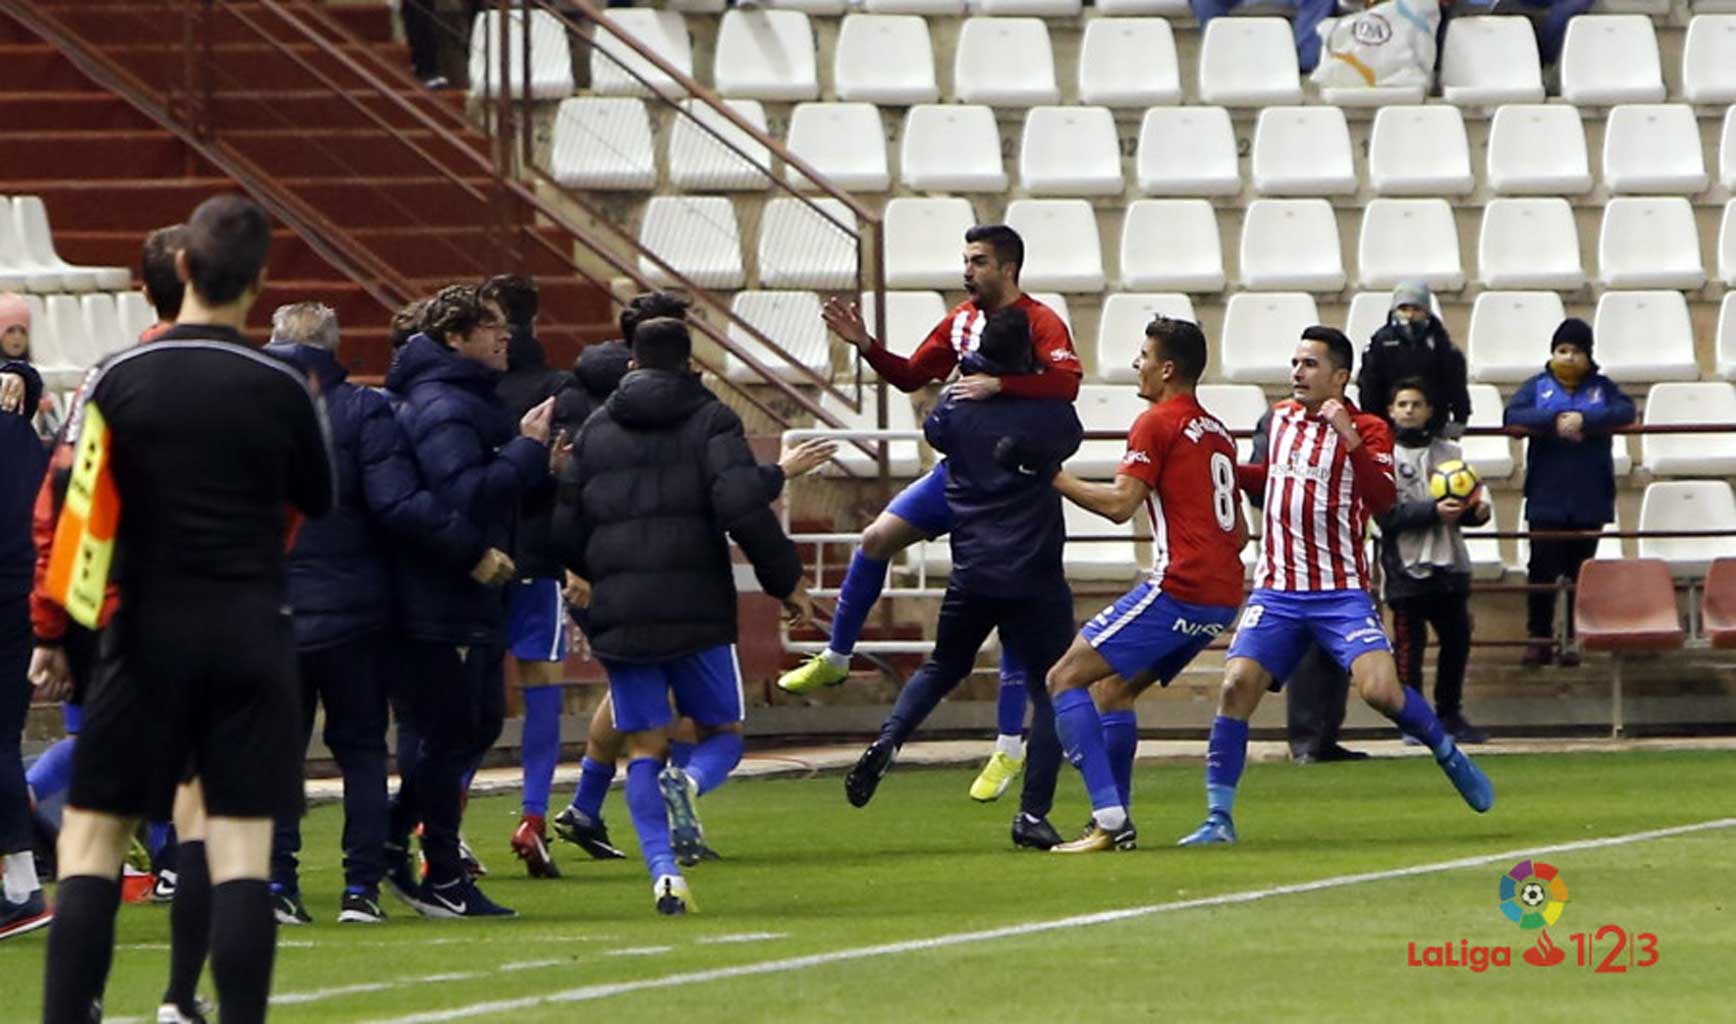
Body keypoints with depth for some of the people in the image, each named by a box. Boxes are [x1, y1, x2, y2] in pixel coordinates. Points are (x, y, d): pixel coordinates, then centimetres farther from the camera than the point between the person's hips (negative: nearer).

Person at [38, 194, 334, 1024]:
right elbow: (318, 503, 13)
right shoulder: (283, 389, -3)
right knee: (241, 853, -1)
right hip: (252, 635, 0)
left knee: (90, 844, 4)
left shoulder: (119, 378, -4)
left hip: (150, 634, 0)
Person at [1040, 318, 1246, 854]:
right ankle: (1117, 822, 18)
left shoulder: (1157, 423, -5)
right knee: (1115, 687, 22)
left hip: (1178, 589, -9)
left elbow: (1120, 503, -14)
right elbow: (1239, 530, 24)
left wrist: (1056, 479, -5)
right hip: (1223, 597, 9)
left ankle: (1108, 816, -17)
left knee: (1066, 678, -6)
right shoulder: (1217, 432, 20)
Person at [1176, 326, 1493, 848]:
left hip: (1341, 592, -4)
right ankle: (1219, 818, -6)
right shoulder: (1280, 418, 12)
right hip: (1277, 591, 4)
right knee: (1237, 686, -13)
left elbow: (1382, 501, -21)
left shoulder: (1368, 430, -5)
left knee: (1380, 689, -19)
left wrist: (1350, 438, -31)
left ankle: (1449, 756, 11)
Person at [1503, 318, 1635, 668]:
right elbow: (1513, 416, -10)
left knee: (1581, 573, 5)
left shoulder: (1601, 387, 8)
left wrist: (1585, 420, -20)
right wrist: (1555, 422, -20)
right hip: (1546, 498, -1)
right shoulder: (1537, 387, 6)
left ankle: (1574, 640, 12)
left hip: (1590, 500, 1)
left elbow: (1625, 411, -9)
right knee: (1542, 570, -1)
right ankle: (1539, 638, 6)